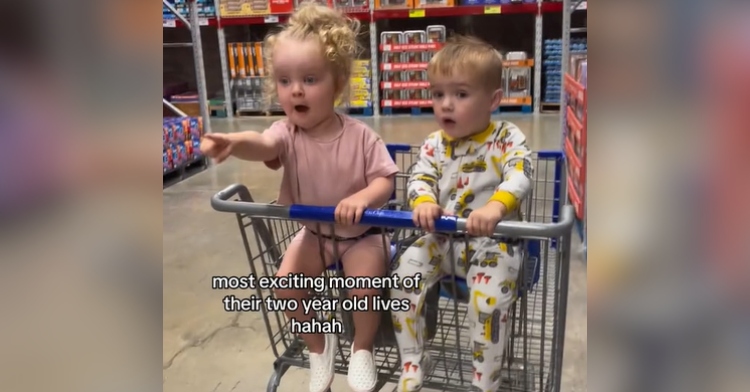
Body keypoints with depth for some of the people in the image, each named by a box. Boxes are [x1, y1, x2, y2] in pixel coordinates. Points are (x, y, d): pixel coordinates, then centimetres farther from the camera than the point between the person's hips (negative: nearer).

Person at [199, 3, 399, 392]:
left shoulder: (360, 135, -17)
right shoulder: (287, 133, -17)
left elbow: (385, 181, -15)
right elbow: (264, 144, -40)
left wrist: (362, 198, -38)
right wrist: (235, 142, -64)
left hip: (360, 232, -2)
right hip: (313, 232, 3)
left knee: (365, 287, -23)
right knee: (286, 283, -14)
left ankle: (362, 349, 11)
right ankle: (319, 346, 16)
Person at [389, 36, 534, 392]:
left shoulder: (507, 138, -8)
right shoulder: (434, 145, 4)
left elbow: (520, 176, -24)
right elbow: (419, 179, -5)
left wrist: (495, 207, -45)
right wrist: (423, 203, -31)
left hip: (493, 242, -4)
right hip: (442, 239, 4)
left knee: (489, 297, -26)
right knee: (403, 276, -14)